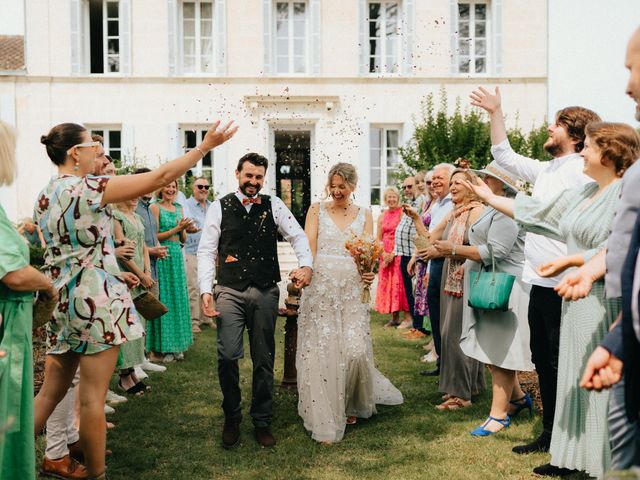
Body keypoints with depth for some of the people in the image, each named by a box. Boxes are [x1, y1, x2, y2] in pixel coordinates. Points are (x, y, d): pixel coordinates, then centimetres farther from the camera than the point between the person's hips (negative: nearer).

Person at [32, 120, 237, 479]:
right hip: (94, 298, -8)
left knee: (50, 392, 14)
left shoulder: (45, 196, 10)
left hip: (60, 296, 8)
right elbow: (161, 177, -14)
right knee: (93, 397, 2)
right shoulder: (89, 187, -14)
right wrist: (206, 145, -8)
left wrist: (112, 272, 25)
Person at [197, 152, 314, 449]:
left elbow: (298, 236, 0)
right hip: (230, 291, -1)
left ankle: (262, 422, 25)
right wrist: (205, 290, -10)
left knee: (264, 360, 9)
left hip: (266, 293, 2)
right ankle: (231, 418, 13)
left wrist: (306, 265, -19)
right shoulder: (219, 207, 3)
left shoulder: (274, 206, 6)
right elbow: (206, 251, 1)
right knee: (228, 356, -11)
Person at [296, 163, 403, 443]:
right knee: (321, 351, -3)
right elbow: (309, 250, 0)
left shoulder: (364, 216, 11)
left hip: (351, 290, 1)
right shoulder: (317, 211, 8)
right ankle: (324, 418, 9)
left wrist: (368, 273, -18)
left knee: (355, 351, -6)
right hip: (319, 287, -1)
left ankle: (350, 405, 22)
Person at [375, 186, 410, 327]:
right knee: (387, 284, 5)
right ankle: (394, 318, 12)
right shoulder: (382, 217, 13)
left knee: (399, 283, -8)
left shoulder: (403, 213, -5)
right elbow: (378, 239, 13)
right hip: (385, 255, 6)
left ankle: (406, 317, -2)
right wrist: (383, 253, -3)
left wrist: (393, 254, -14)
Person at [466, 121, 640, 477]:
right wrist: (490, 198, 20)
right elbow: (537, 211, 17)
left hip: (607, 301, -8)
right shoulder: (583, 193, 13)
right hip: (579, 299, 8)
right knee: (576, 379, 13)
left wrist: (570, 261, -20)